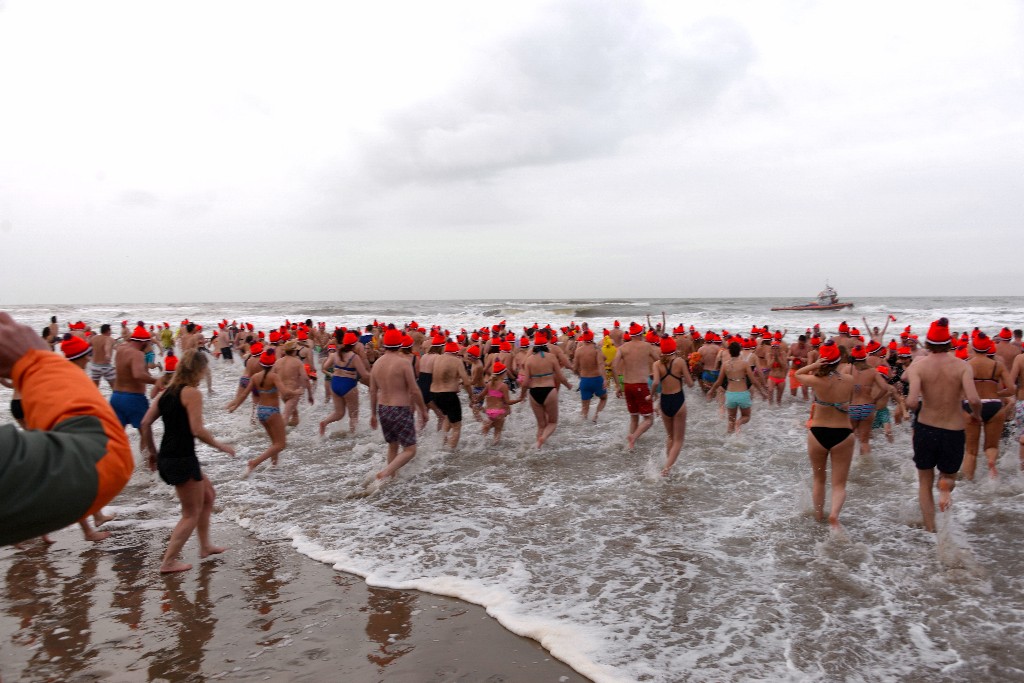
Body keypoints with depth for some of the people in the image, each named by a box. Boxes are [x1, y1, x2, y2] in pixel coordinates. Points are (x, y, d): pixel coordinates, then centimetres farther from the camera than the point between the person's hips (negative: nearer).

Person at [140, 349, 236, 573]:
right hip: (182, 459, -9)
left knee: (208, 495, 24)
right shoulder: (192, 393, -14)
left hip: (166, 458, 9)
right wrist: (220, 445, -7)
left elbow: (146, 423, 10)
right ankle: (168, 562, 11)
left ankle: (205, 546, 31)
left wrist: (152, 451, 19)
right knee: (192, 514, 6)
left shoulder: (167, 391, 11)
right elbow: (197, 430, -20)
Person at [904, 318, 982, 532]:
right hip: (954, 432, 0)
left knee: (925, 483, 19)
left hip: (925, 428, 0)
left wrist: (914, 408, 1)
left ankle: (930, 531, 18)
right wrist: (977, 415, 0)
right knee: (948, 475, 25)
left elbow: (911, 403, -23)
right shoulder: (962, 366, -8)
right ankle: (946, 485, -11)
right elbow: (973, 399, -21)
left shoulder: (919, 365, -10)